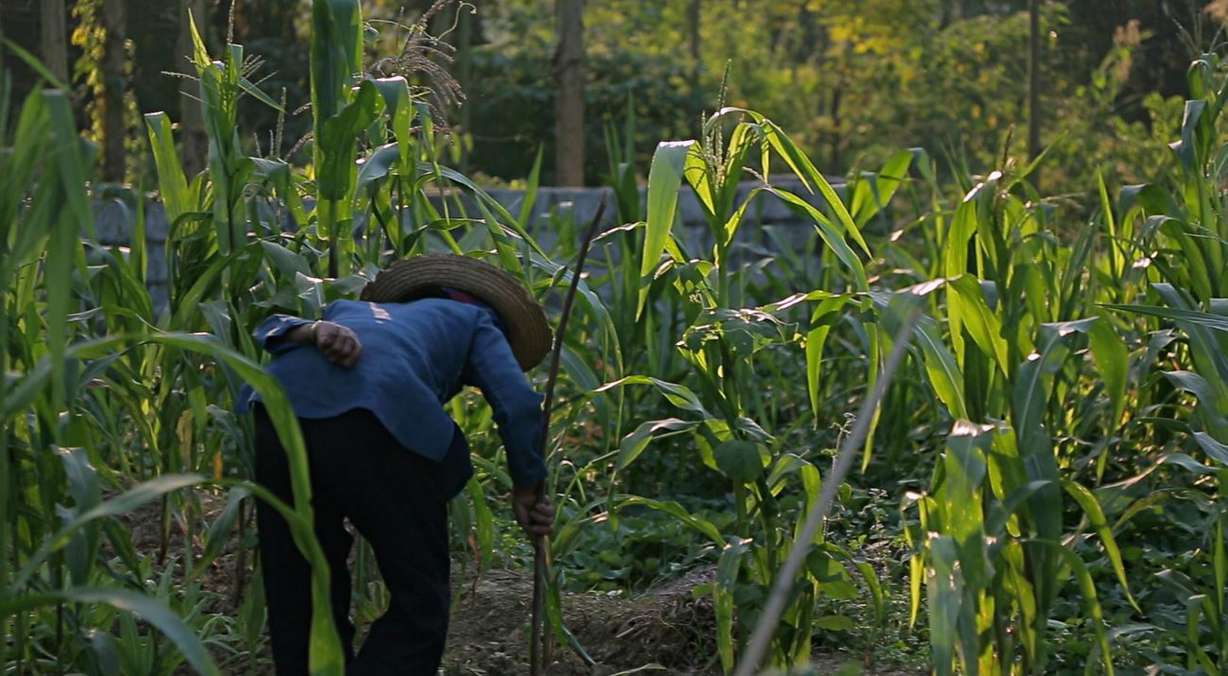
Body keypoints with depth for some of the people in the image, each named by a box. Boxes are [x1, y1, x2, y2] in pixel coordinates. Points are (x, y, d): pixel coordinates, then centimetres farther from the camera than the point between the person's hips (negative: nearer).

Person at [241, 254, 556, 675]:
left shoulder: (353, 308, 42)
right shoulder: (473, 319, 31)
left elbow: (274, 328, 22)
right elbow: (518, 404, 14)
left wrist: (314, 332, 3)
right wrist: (527, 491, 25)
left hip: (281, 412, 5)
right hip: (375, 422, -5)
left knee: (298, 606, 17)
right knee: (419, 606, 6)